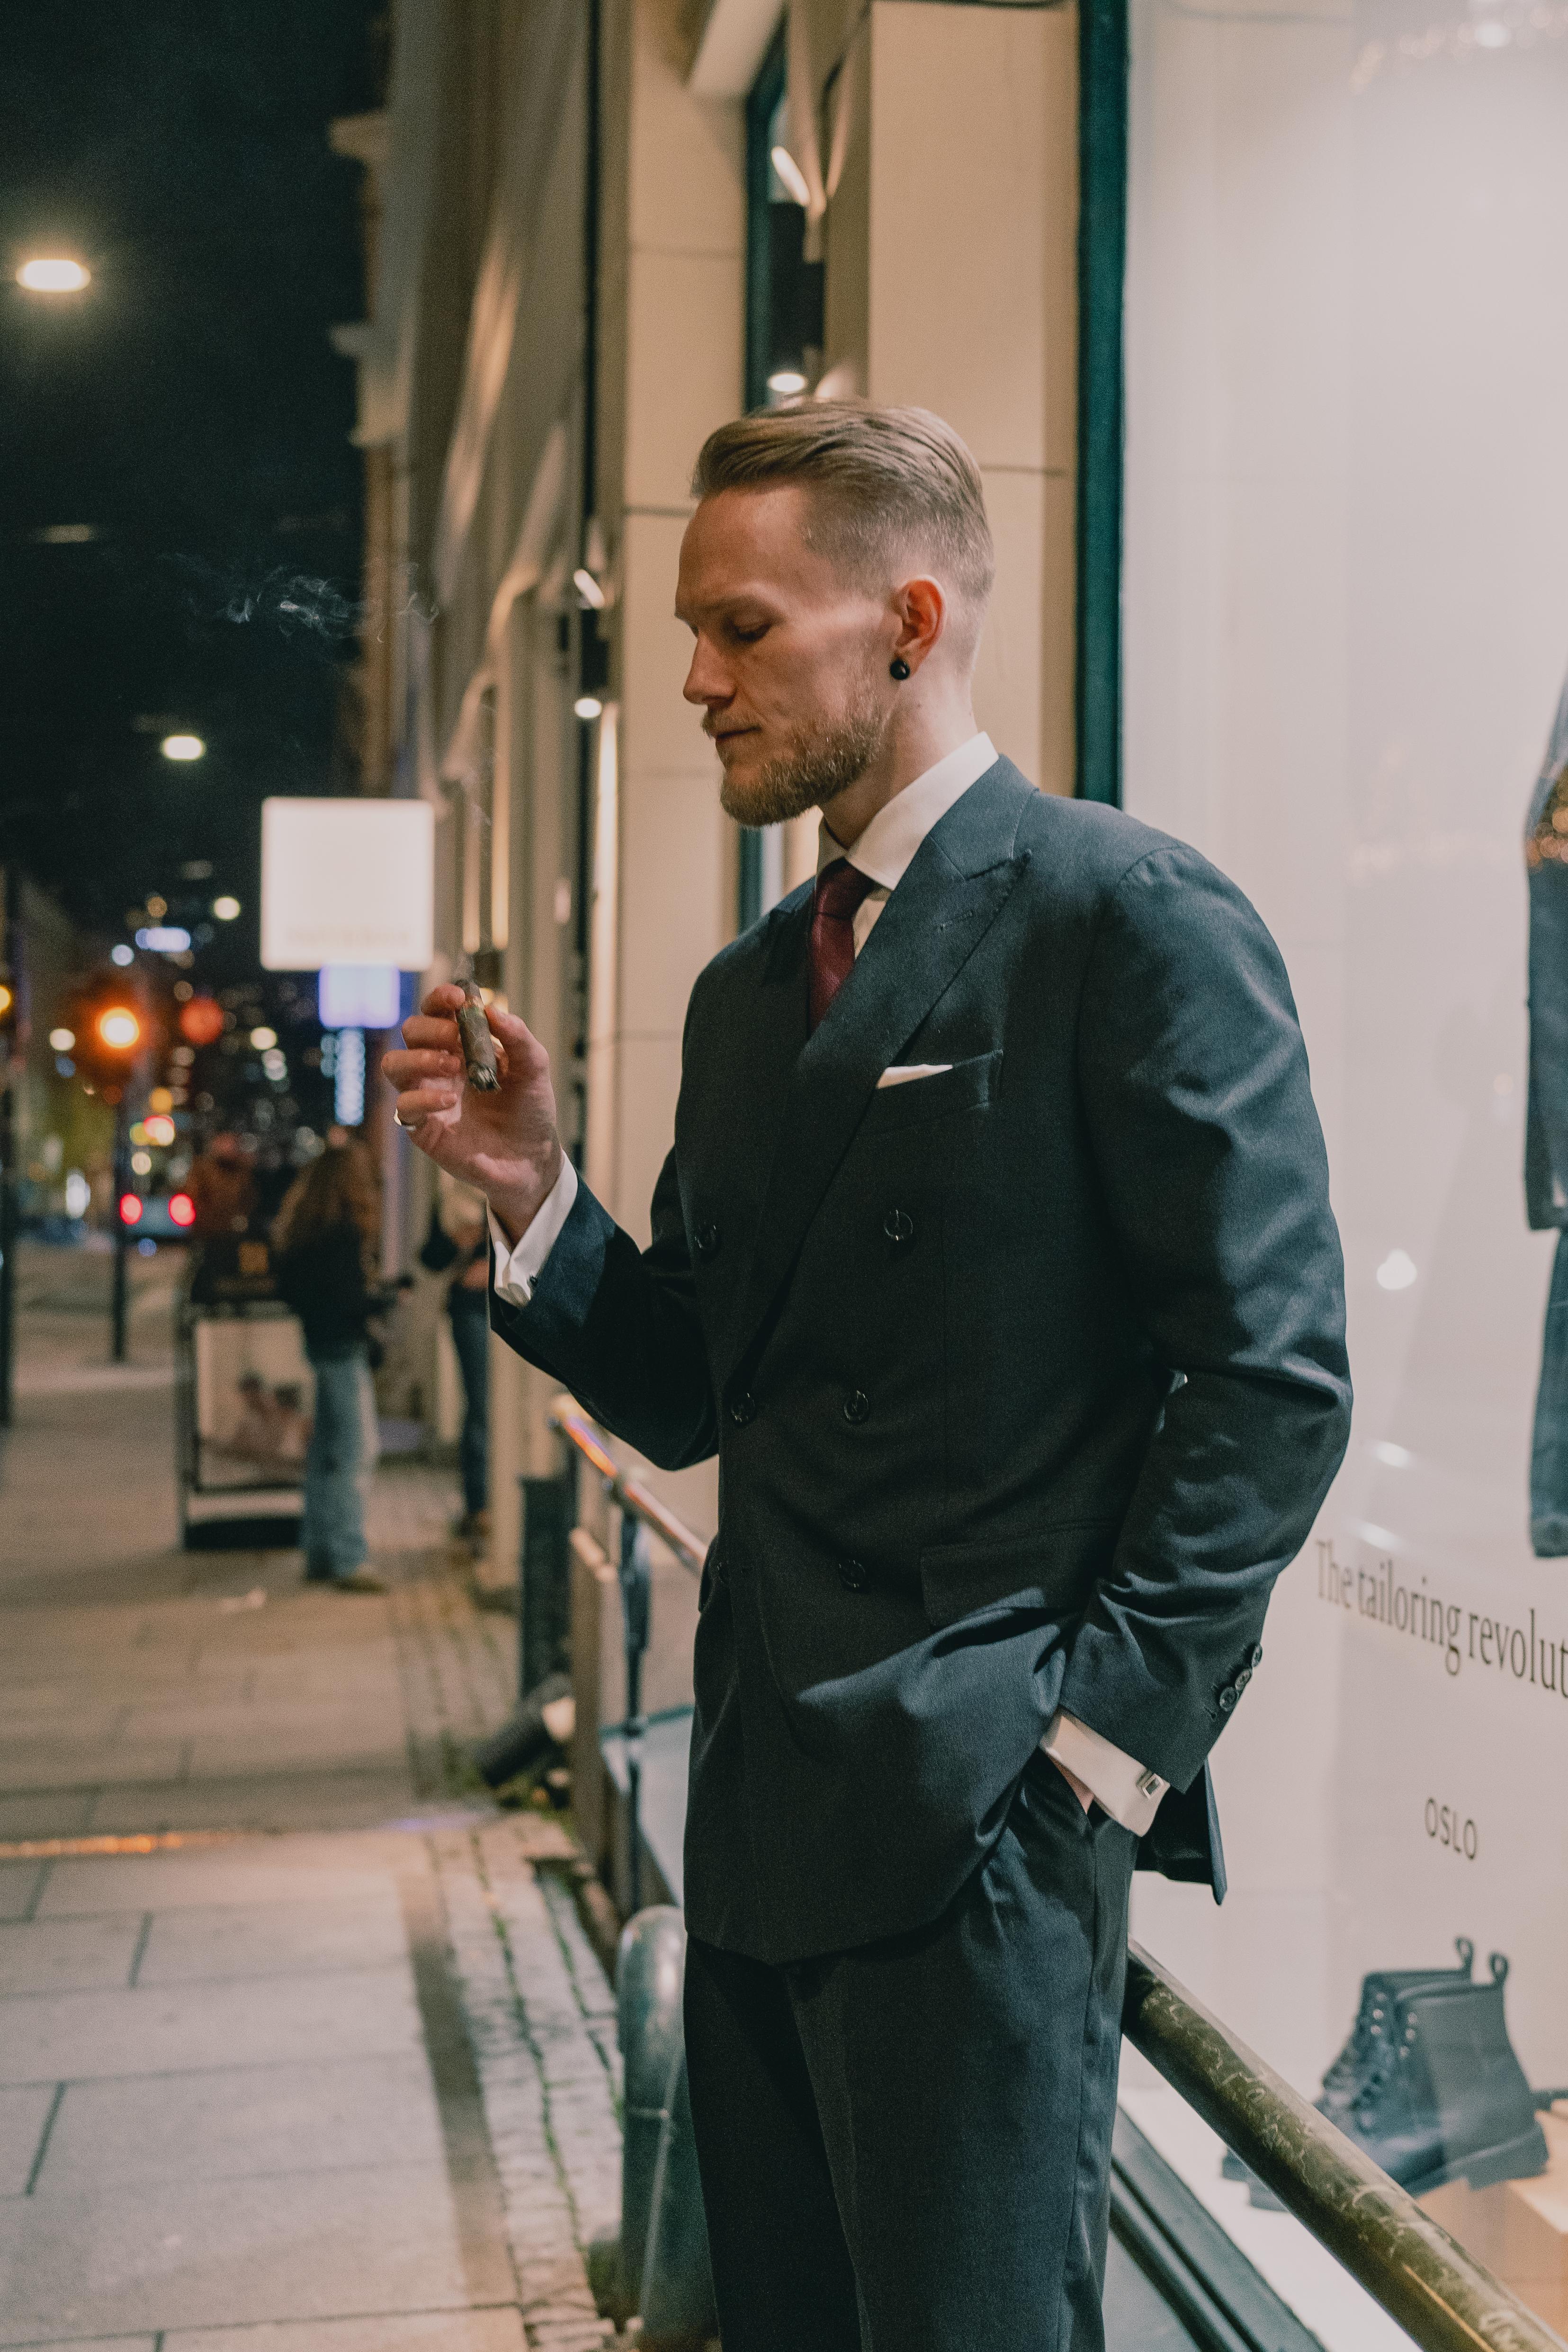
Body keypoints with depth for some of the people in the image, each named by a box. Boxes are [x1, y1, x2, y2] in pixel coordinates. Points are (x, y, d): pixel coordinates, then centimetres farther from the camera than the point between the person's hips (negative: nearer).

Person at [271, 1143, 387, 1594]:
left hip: (319, 1341, 9)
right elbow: (350, 1298, -21)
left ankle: (319, 1555, 22)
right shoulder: (343, 1232, -18)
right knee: (356, 1450, -6)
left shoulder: (302, 1228, 8)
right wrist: (387, 1299, -6)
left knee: (326, 1452, 15)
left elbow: (287, 1289, 13)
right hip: (344, 1343, -9)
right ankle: (347, 1561, -6)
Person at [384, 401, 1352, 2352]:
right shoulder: (747, 990, 15)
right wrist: (532, 1193, -1)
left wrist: (1109, 1731, -16)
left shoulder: (1130, 917, -9)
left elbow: (1272, 1372, -13)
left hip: (978, 1821, -8)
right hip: (760, 1810, 8)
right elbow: (690, 1400, 15)